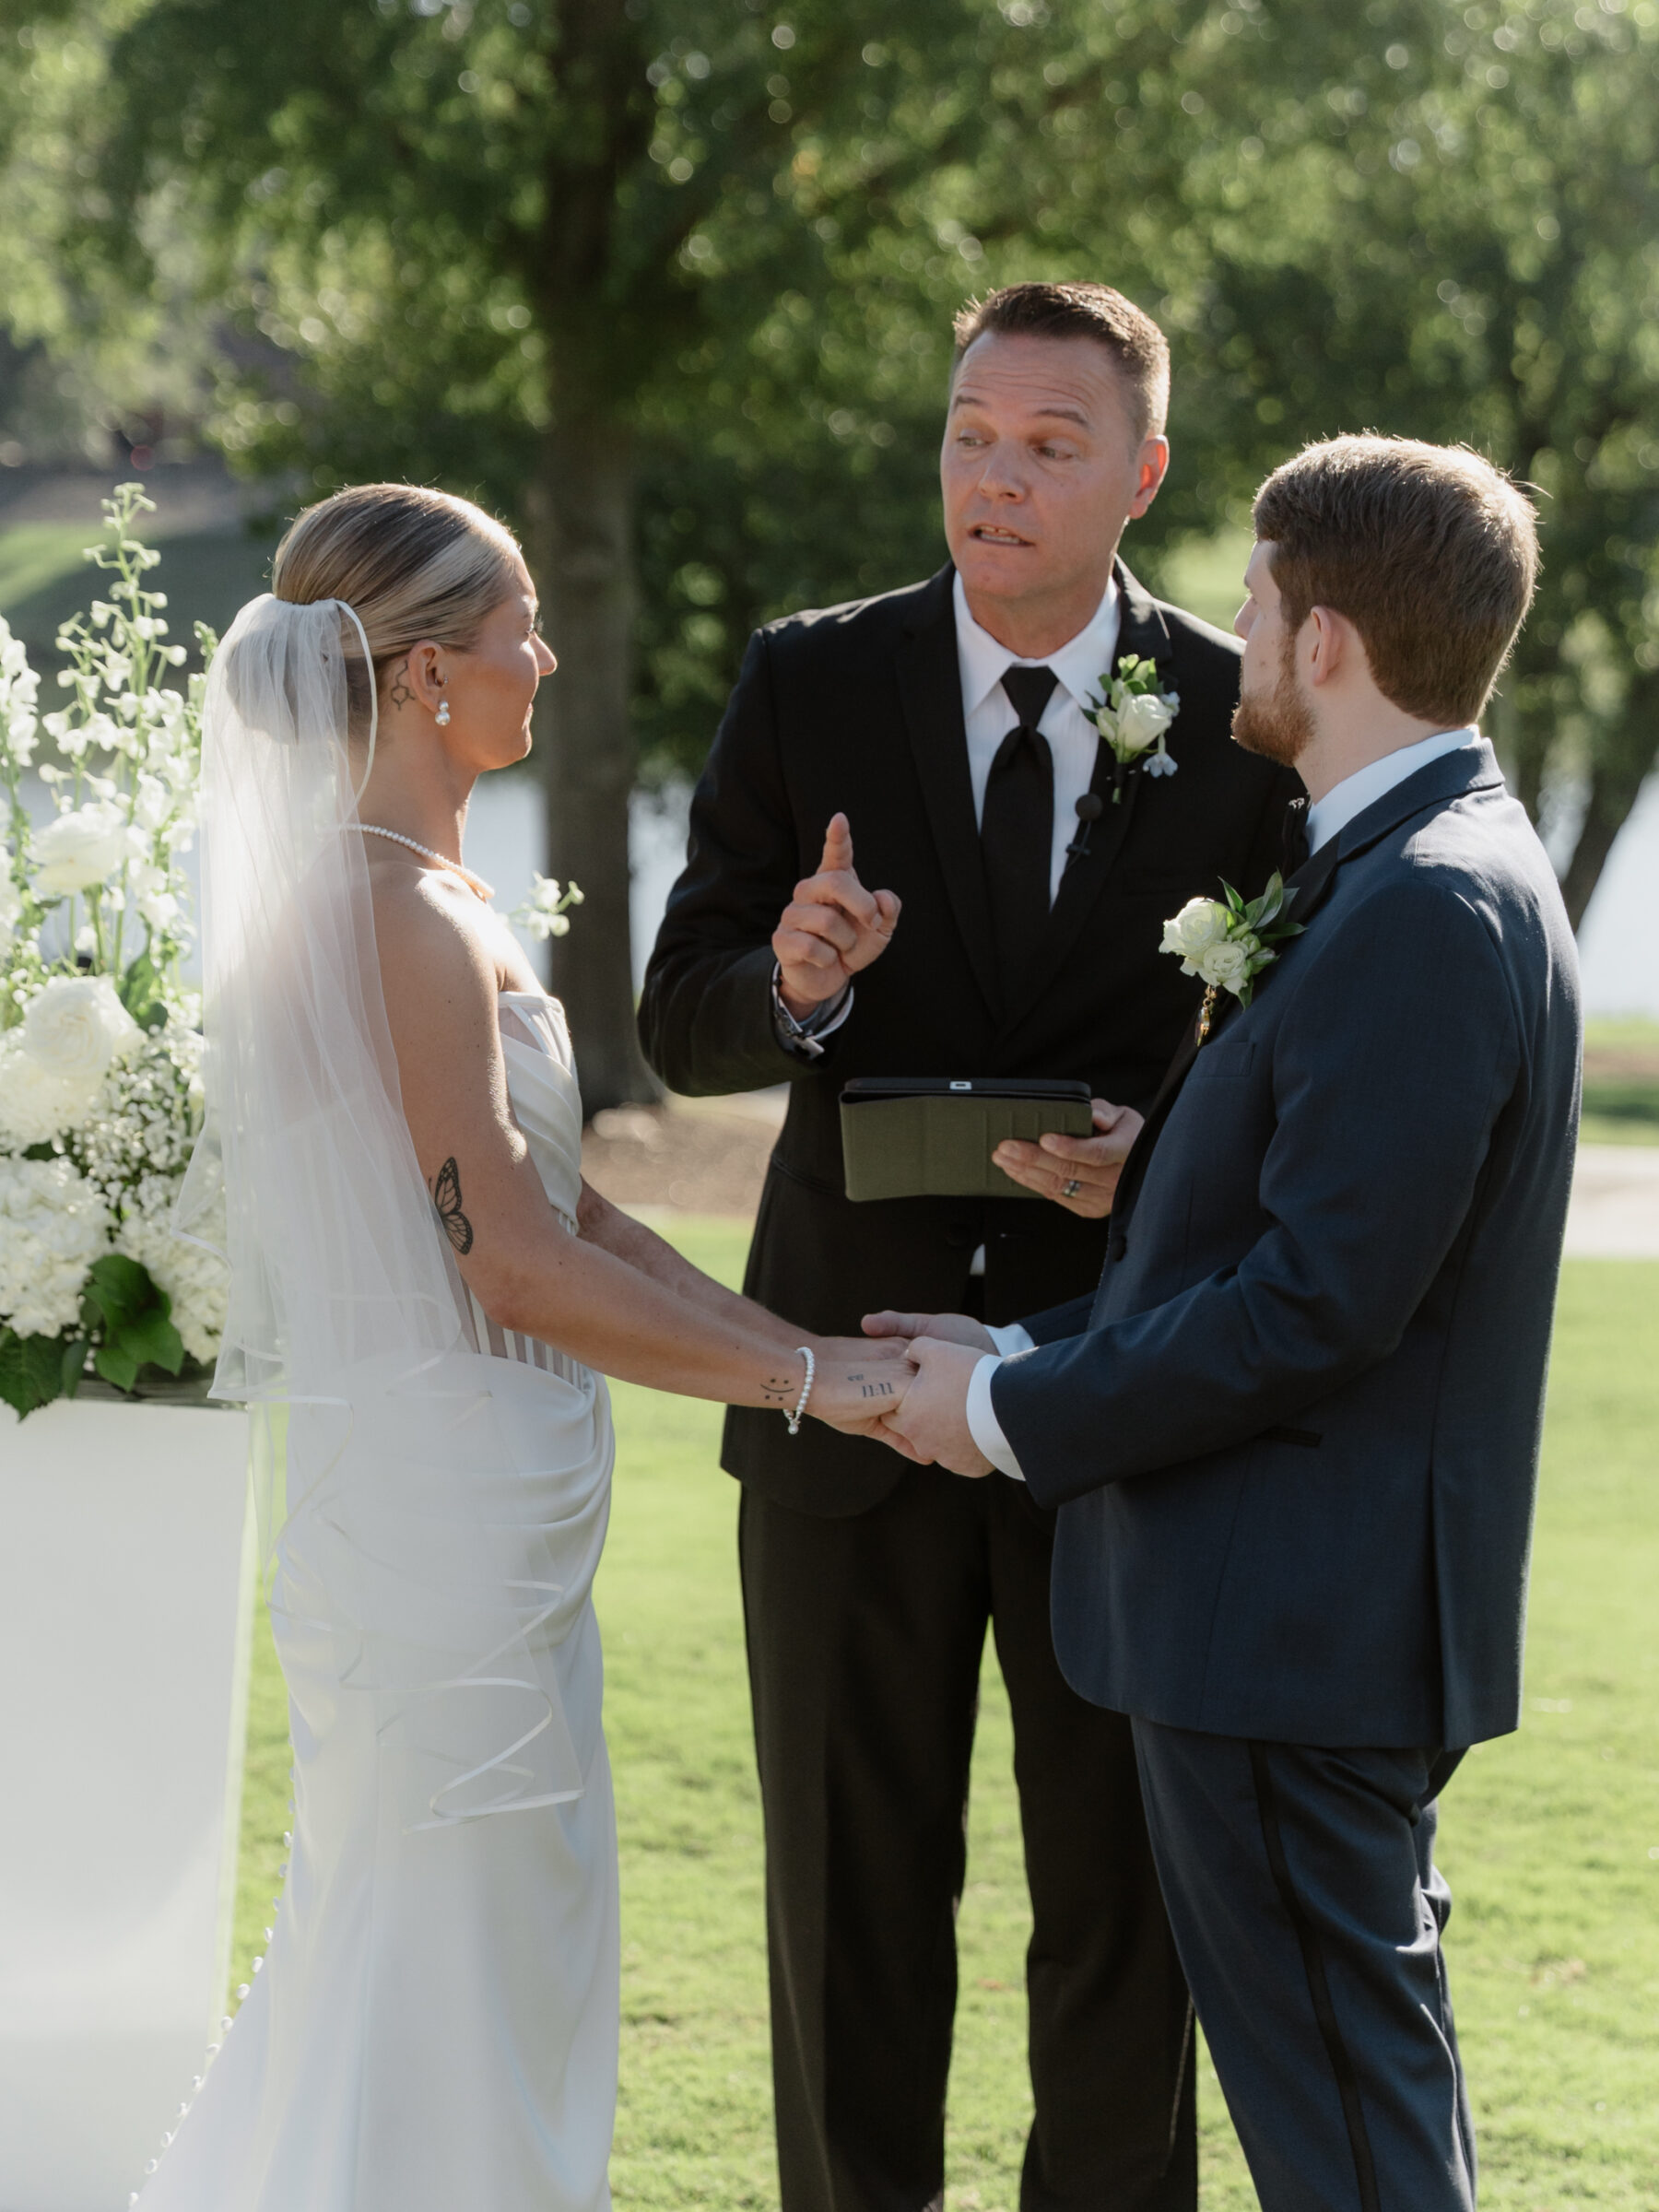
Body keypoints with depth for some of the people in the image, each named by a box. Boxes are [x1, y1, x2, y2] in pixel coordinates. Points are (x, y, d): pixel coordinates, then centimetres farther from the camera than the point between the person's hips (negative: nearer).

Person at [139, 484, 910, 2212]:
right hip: (444, 1503, -10)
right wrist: (809, 1377, -14)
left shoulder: (417, 891, 12)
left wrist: (802, 1350, 9)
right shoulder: (401, 922, -19)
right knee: (456, 1974, -1)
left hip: (476, 1505, 10)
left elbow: (559, 1201, 14)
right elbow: (514, 1260, -20)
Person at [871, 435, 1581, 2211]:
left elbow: (1319, 1305, -24)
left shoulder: (1427, 913, -20)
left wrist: (1017, 1415, -14)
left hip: (1295, 1629, -11)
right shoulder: (1421, 879, 13)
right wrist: (1029, 1352, 10)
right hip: (1312, 1614, 11)